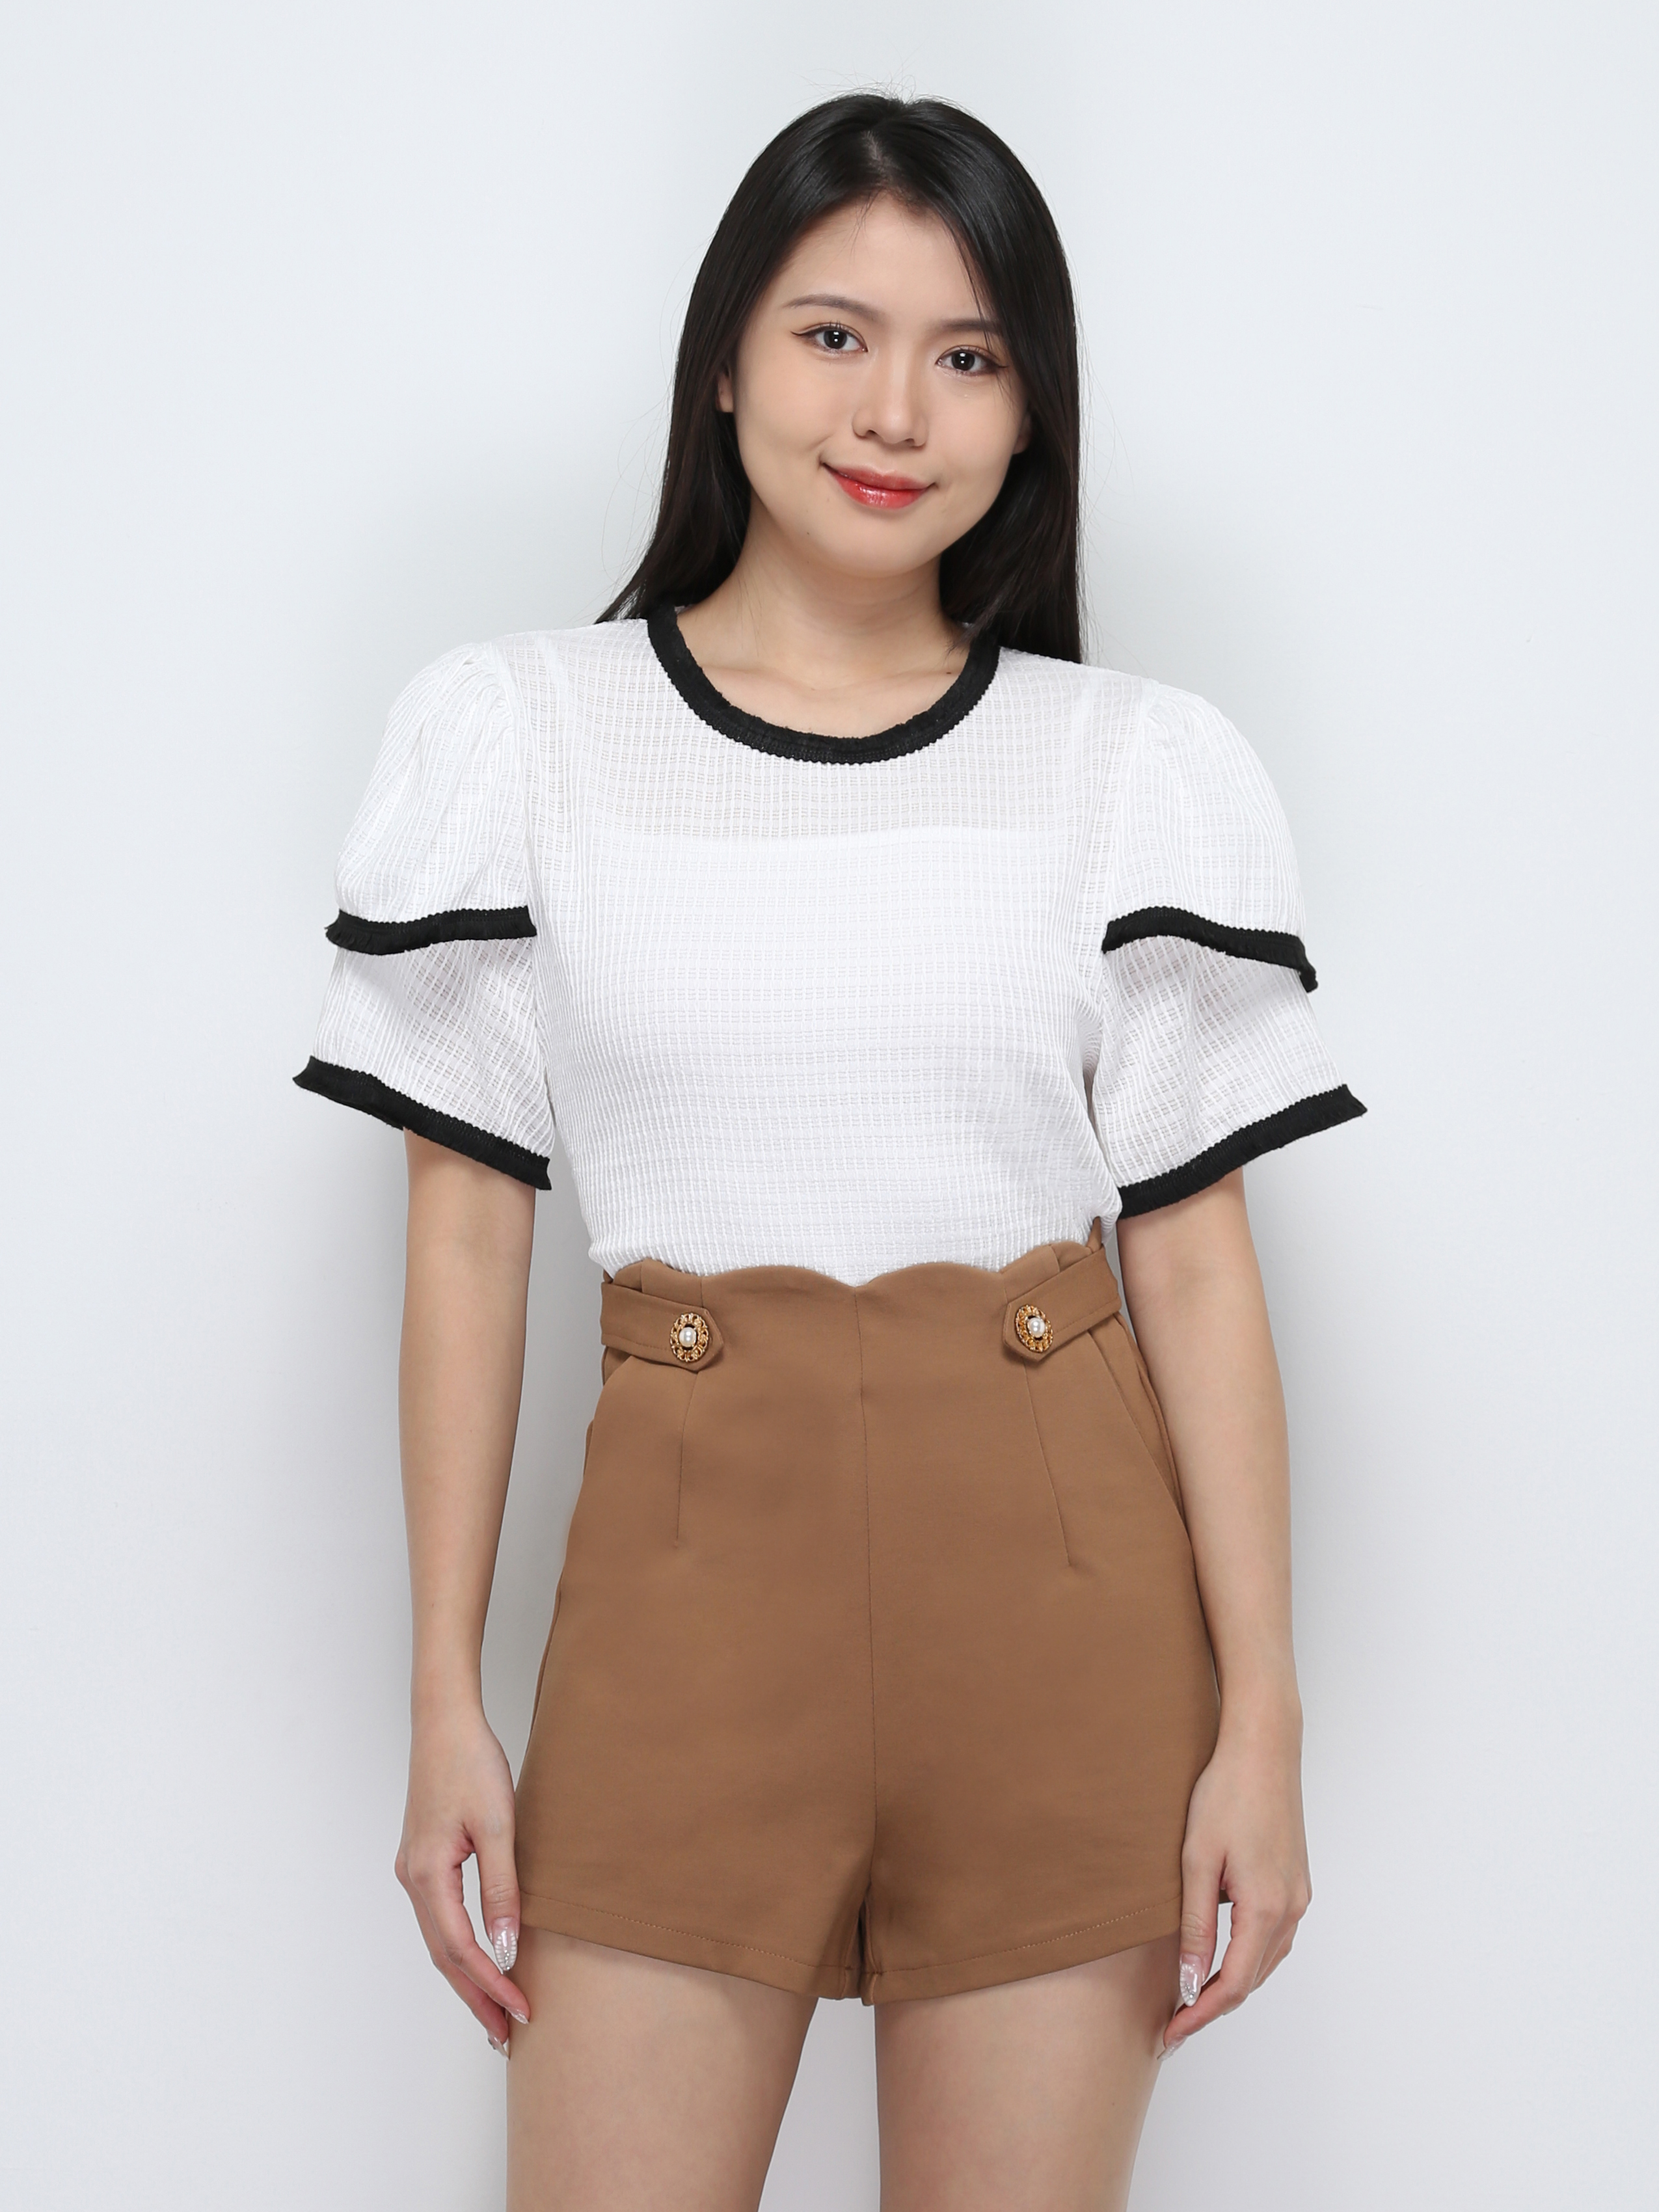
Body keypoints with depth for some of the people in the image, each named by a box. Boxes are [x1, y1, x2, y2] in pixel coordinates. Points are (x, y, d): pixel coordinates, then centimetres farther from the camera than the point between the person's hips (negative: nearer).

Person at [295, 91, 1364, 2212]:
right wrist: (444, 1700, 0)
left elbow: (1196, 1253, 1)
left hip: (1060, 1573, 1)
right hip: (691, 1563, 0)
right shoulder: (517, 732, 2)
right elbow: (465, 1229, 3)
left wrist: (1262, 1721, -3)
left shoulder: (1143, 765, 3)